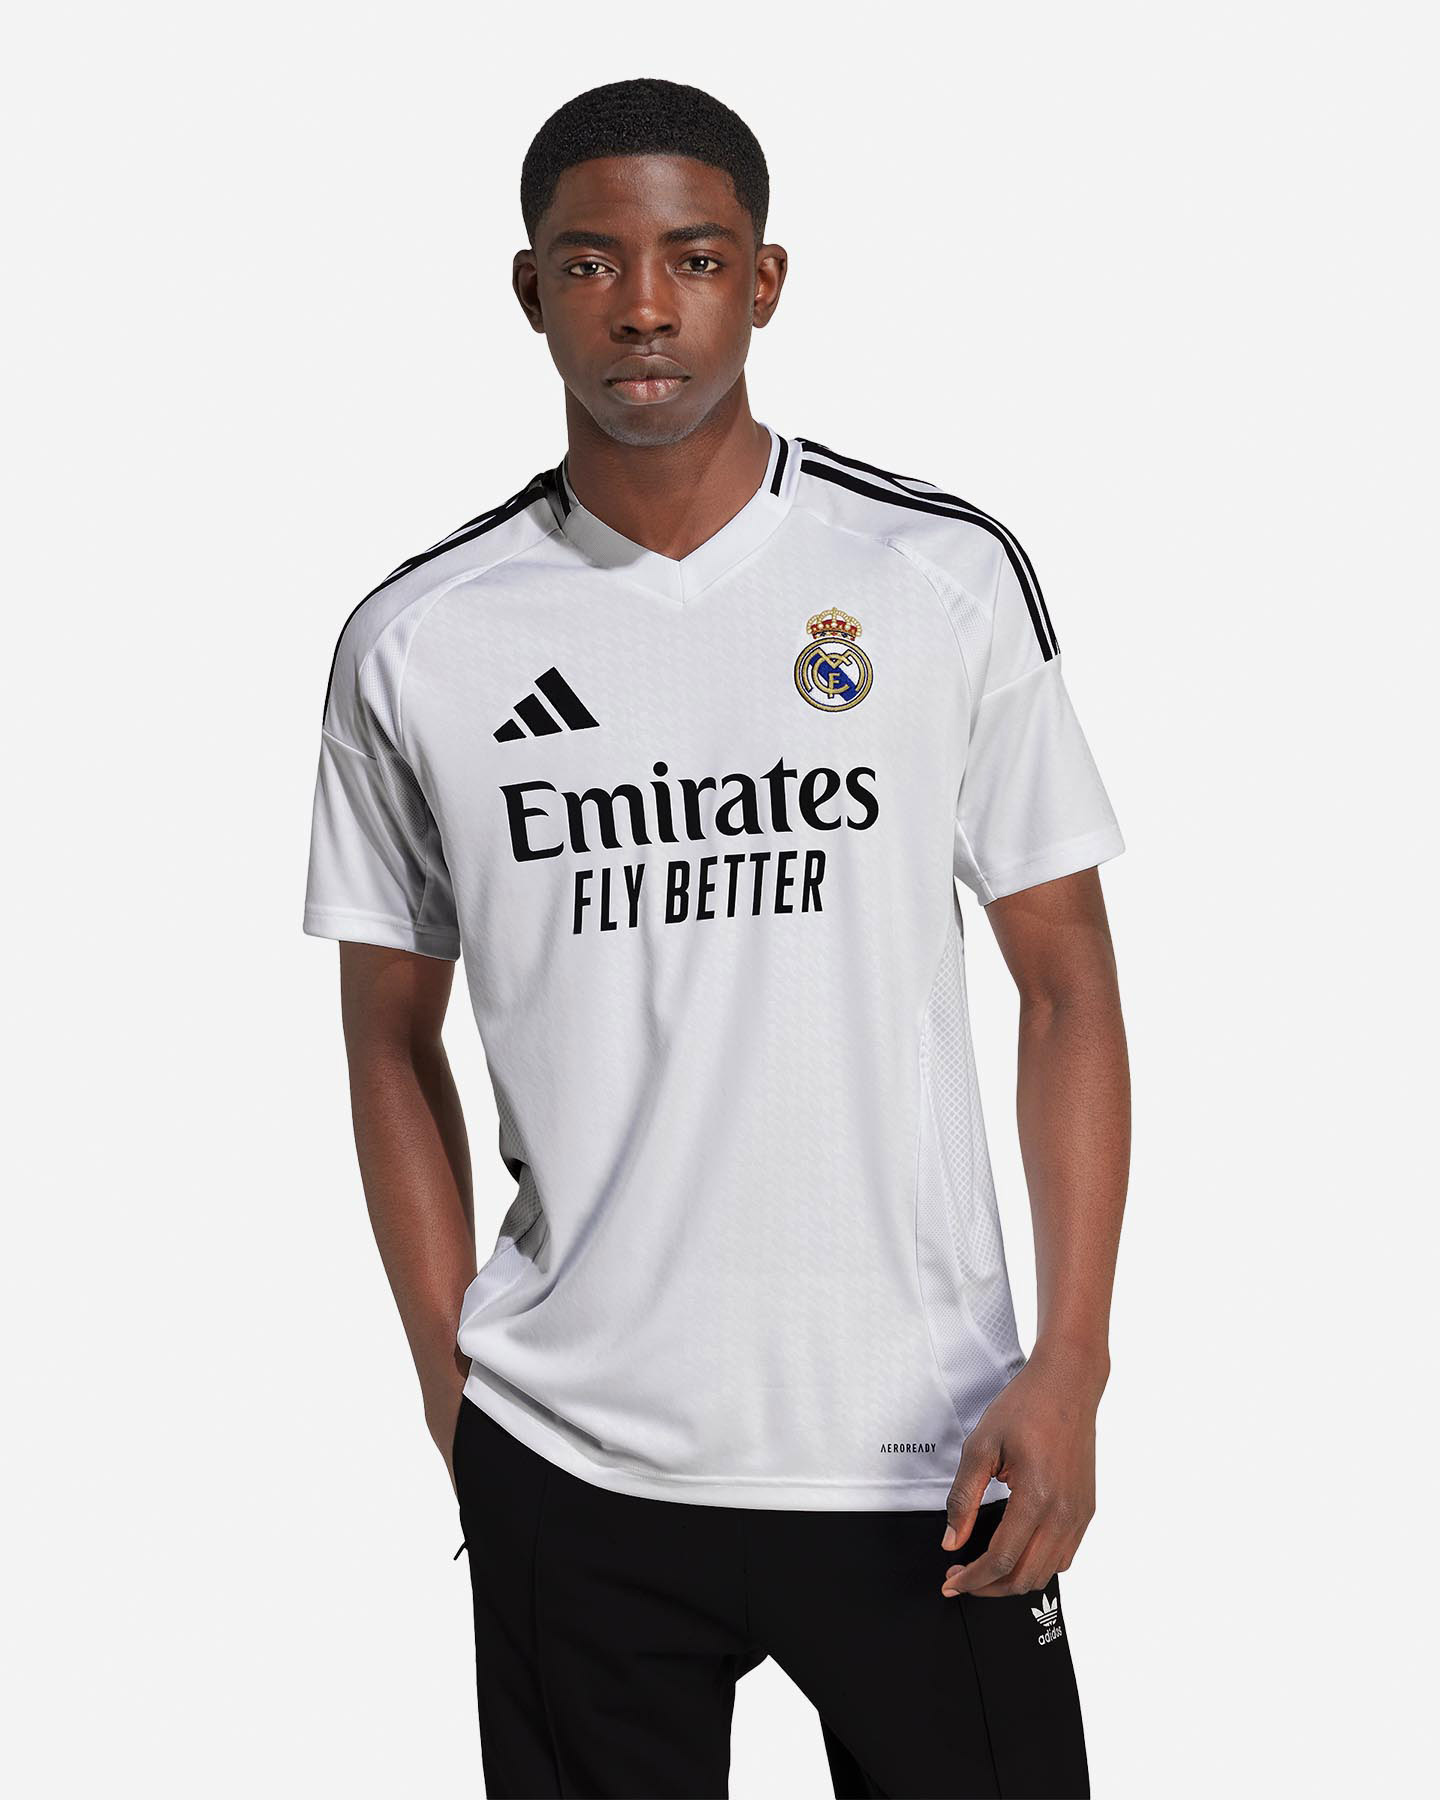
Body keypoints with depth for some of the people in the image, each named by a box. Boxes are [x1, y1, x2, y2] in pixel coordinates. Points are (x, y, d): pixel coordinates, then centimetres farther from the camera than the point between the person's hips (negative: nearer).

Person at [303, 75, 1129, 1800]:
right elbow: (394, 1039, 10)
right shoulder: (416, 642, 0)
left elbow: (1068, 988, 1)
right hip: (565, 1460, 1)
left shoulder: (947, 578, -2)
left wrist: (1069, 1368, -7)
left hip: (915, 1451, -1)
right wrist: (452, 1382, 4)